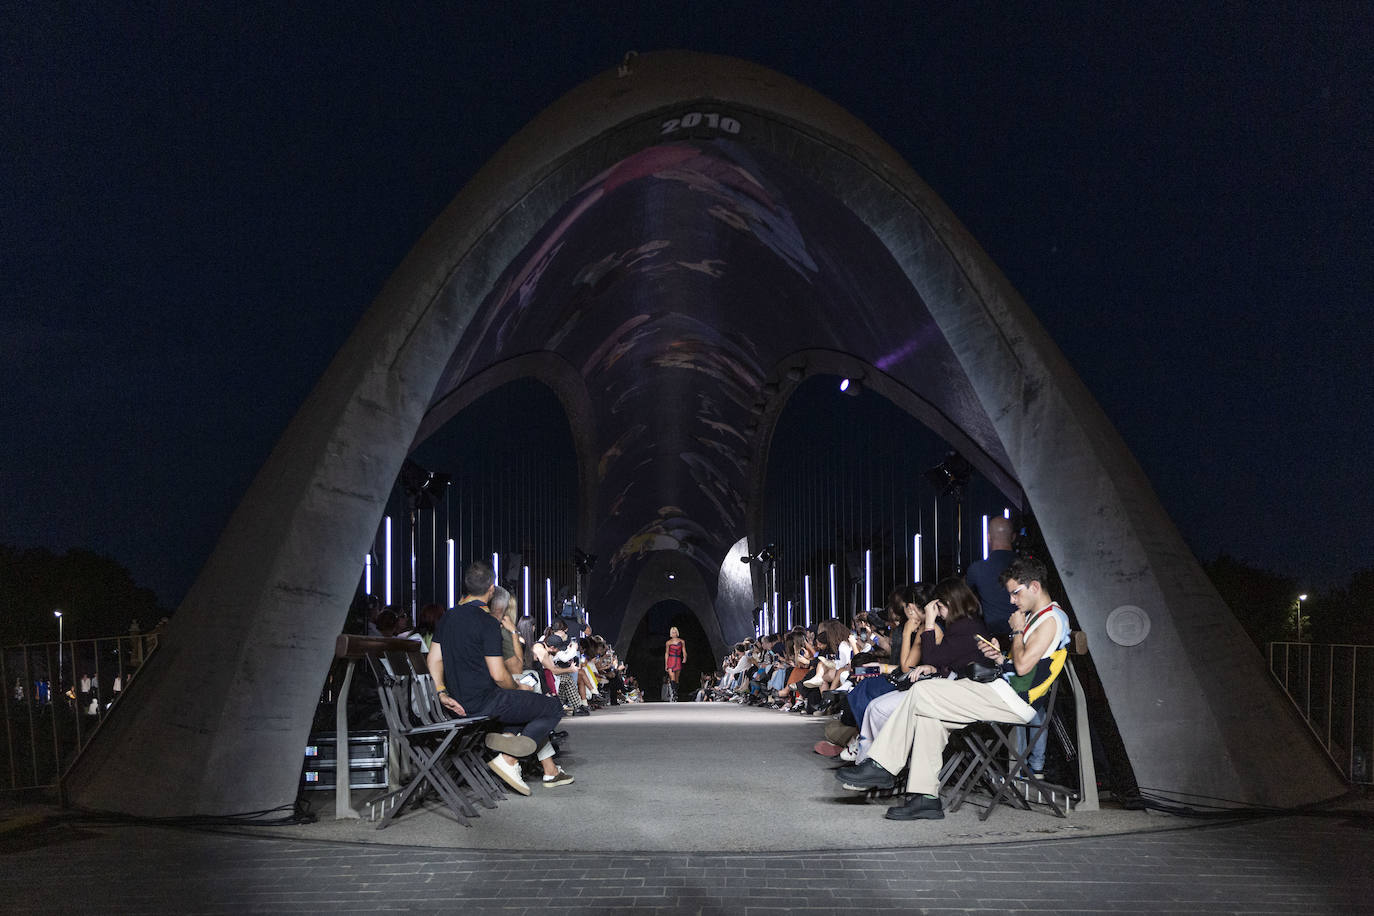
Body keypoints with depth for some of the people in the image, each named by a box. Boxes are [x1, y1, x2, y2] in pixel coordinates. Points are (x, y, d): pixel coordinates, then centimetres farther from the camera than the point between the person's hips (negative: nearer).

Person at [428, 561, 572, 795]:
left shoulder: (448, 617, 7)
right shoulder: (487, 622, -18)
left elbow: (434, 659, 8)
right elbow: (498, 675, -18)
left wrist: (442, 693, 6)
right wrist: (518, 690, 0)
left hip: (461, 702, 9)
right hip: (485, 703, -9)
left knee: (533, 706, 26)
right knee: (553, 708, 2)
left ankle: (550, 770, 24)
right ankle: (509, 758, -8)